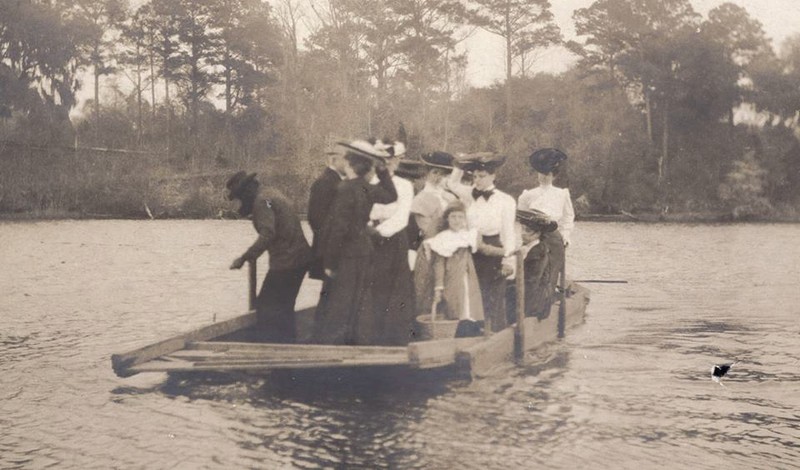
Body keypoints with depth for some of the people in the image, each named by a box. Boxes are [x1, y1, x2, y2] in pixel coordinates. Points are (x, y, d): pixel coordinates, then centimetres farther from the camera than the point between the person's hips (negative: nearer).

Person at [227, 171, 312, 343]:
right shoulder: (271, 193, 16)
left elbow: (267, 234, -26)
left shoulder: (262, 200, -14)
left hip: (285, 262, -10)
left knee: (266, 307, -3)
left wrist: (244, 258, -24)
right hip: (300, 258, 10)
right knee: (284, 307, 20)